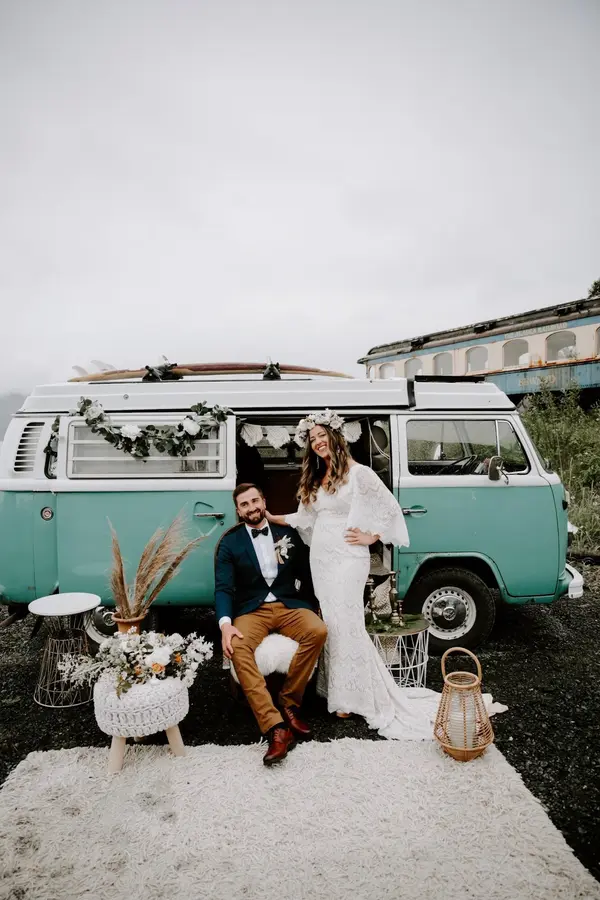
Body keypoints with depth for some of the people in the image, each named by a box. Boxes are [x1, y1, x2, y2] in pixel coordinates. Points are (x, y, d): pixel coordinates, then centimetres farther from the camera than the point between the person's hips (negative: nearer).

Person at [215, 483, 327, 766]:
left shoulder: (287, 533, 10)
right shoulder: (230, 542, 4)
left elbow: (305, 573, 13)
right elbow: (223, 588, -5)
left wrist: (312, 609, 0)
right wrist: (226, 624, -22)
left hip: (289, 604, 2)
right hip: (251, 609, -1)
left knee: (318, 631, -28)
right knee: (237, 647, -33)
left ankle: (289, 704, -11)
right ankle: (276, 728, -33)